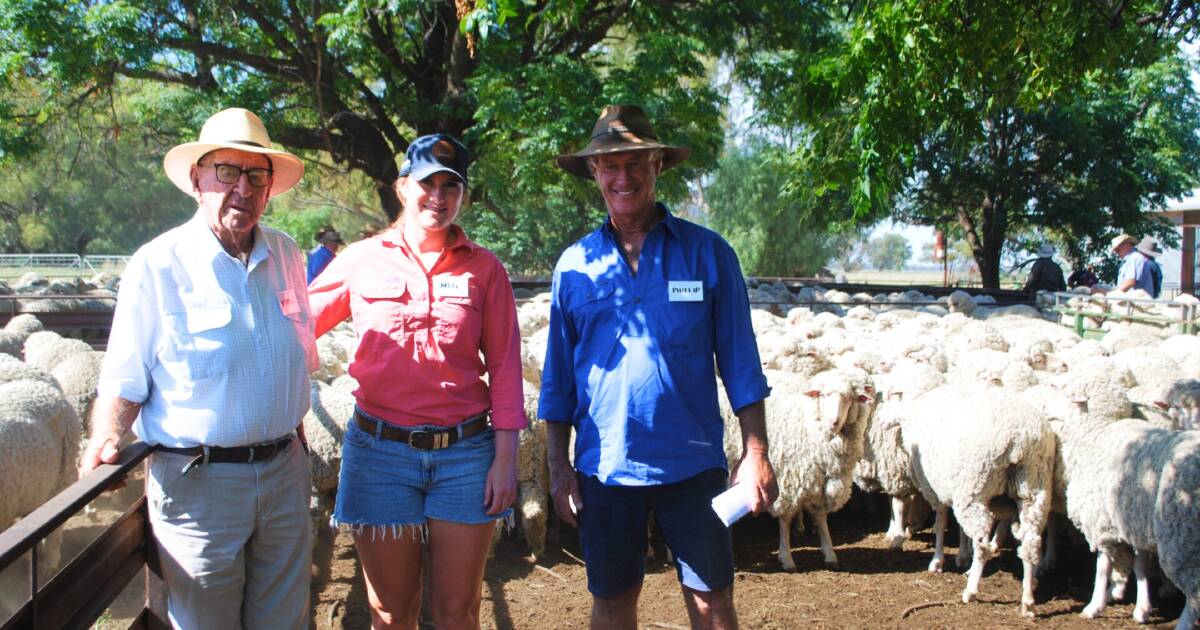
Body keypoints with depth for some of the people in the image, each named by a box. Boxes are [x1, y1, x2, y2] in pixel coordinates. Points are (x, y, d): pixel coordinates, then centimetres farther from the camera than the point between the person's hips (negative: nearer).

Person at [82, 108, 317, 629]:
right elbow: (125, 378, -8)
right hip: (197, 482, -5)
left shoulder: (286, 256, 6)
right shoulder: (157, 264, -9)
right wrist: (106, 441, -24)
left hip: (284, 474, 5)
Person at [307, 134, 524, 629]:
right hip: (381, 451, 0)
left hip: (464, 453, 0)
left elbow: (503, 366, 2)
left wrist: (505, 457, -2)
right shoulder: (362, 261, 2)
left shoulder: (484, 268, 3)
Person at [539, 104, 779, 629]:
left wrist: (755, 454, -6)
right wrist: (559, 465, 4)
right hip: (604, 466, 2)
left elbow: (740, 364, 0)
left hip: (692, 465, -1)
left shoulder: (707, 253, -1)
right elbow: (558, 377, 8)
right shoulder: (574, 266, 4)